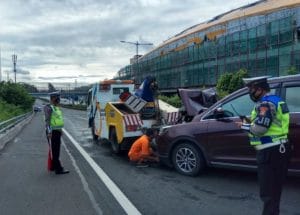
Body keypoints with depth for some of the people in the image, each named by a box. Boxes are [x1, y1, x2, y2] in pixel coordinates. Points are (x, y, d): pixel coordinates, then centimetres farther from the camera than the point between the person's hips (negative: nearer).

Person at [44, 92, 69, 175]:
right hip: (52, 132, -9)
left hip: (57, 131, 9)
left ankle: (53, 166, 25)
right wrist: (49, 132, -25)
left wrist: (60, 130, 23)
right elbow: (47, 120, -19)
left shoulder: (57, 108, 17)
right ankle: (58, 169, -7)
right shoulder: (48, 108, -12)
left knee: (56, 151, 15)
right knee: (54, 151, -7)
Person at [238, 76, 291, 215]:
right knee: (274, 189, 21)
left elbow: (259, 129, -24)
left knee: (268, 191, -4)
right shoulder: (275, 100, 16)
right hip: (279, 148, 11)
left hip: (270, 151, -11)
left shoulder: (265, 103, -17)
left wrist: (244, 125, -7)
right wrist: (252, 121, 12)